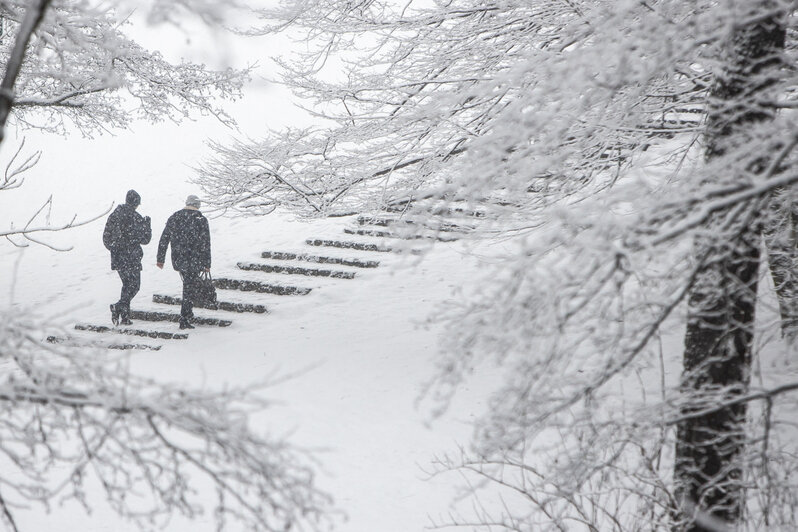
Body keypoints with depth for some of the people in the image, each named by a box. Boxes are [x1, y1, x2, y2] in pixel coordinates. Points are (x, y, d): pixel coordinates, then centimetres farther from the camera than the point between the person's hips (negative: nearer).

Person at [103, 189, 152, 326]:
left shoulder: (114, 216, 5)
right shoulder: (136, 218, -12)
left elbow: (106, 238, 10)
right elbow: (145, 240, -5)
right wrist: (147, 225, 9)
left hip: (117, 258, 6)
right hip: (131, 258, -6)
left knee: (127, 285, 16)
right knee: (134, 285, 2)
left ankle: (125, 316, 11)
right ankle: (118, 307, -20)